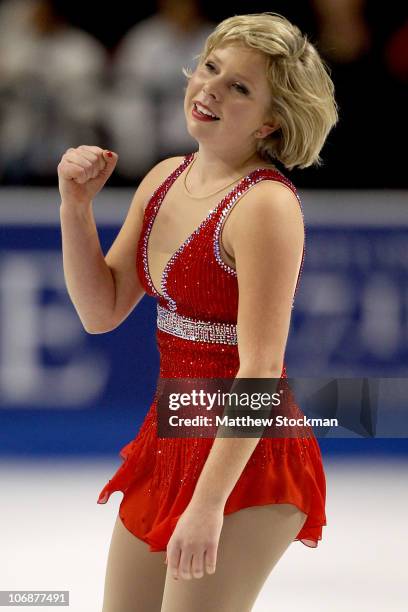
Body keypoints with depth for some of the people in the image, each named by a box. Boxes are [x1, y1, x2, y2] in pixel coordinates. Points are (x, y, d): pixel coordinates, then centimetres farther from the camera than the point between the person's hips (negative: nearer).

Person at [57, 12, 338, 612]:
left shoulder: (266, 205, -19)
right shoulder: (165, 180, 6)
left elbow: (261, 369, -23)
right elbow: (102, 311, 9)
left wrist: (209, 504, -26)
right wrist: (77, 205, -4)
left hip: (244, 458, -8)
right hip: (170, 440, 8)